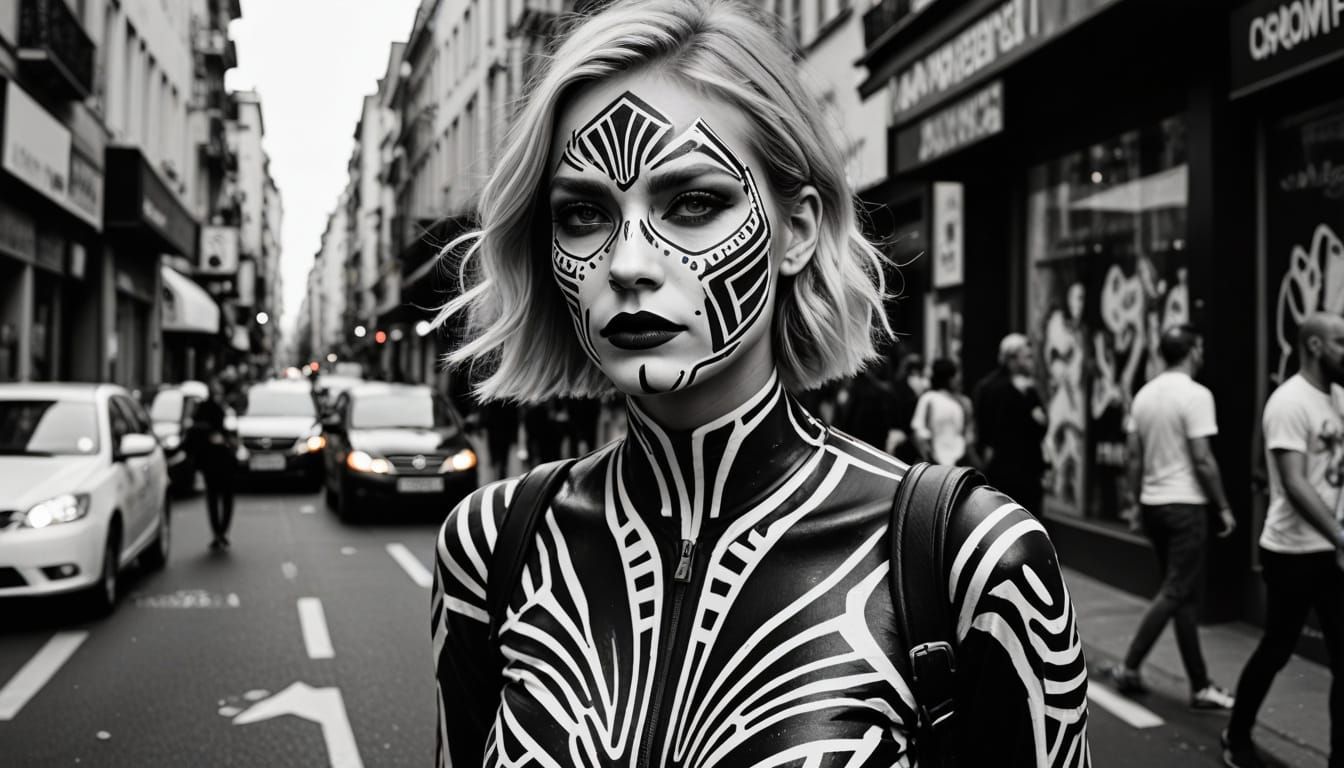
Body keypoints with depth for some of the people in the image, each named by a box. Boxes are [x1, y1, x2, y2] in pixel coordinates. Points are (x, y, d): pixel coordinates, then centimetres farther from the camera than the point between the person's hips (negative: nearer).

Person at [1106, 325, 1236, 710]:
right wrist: (1224, 507, -8)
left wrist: (1136, 502, 17)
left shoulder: (1144, 394, 9)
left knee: (1184, 593, 12)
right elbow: (1202, 460, -15)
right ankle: (1129, 666, -2)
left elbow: (1134, 456, 10)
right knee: (1176, 593, -1)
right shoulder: (1195, 394, -12)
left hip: (1152, 504, 8)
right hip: (1185, 505, -8)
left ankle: (1200, 685, 16)